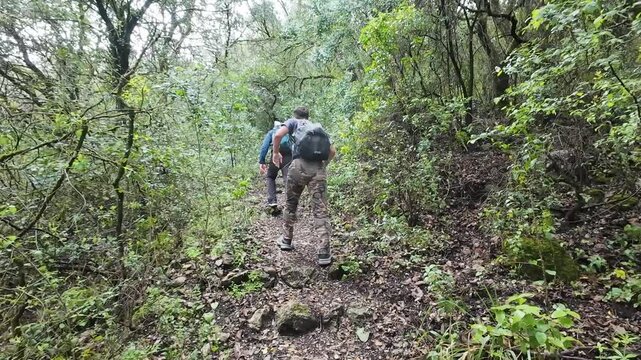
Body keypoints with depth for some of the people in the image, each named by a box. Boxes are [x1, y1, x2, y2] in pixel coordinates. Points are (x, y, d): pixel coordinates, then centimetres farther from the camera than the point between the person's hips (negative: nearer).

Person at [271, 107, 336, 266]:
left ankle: (286, 240, 29)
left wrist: (276, 153, 14)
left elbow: (277, 135, -1)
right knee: (320, 210, -1)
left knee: (291, 204, 18)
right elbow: (332, 151, 23)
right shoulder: (319, 127, 30)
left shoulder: (293, 122, 18)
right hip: (319, 169, 2)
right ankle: (324, 253, -7)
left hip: (299, 166, -2)